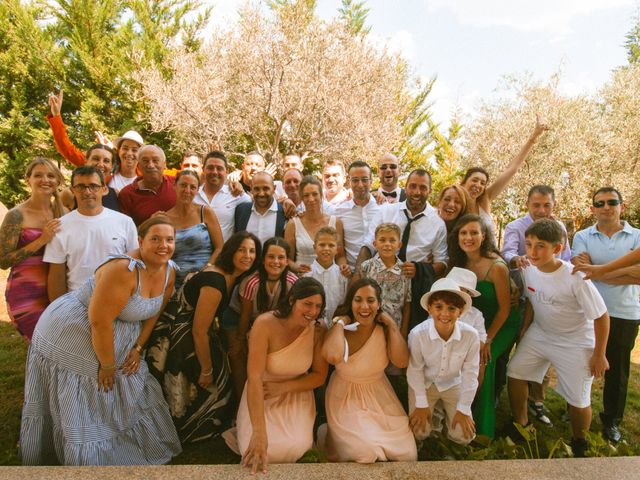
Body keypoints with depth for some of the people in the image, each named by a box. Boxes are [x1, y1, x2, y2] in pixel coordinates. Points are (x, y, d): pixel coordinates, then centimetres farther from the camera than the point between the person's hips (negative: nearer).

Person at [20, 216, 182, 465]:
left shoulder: (169, 272, -6)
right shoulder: (123, 269, -32)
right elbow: (100, 321, -29)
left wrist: (137, 347, 0)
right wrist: (107, 365, -18)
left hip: (115, 341, 8)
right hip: (69, 339, -8)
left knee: (129, 398, 15)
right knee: (79, 411, 5)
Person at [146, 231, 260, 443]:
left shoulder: (233, 276, -3)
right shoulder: (215, 280, -31)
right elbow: (199, 331, -27)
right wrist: (206, 370, -16)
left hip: (191, 335, 9)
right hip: (178, 337, -9)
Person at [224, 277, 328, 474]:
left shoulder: (317, 331, -13)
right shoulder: (265, 324, -25)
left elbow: (319, 376, -5)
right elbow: (254, 378, -31)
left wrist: (282, 387, -20)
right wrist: (259, 433, -38)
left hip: (297, 394, 3)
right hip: (261, 396, -2)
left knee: (297, 447, -21)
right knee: (261, 449, -22)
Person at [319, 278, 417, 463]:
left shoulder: (384, 330, -6)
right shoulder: (340, 330, -17)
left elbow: (402, 362, -20)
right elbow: (333, 356, -40)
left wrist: (392, 325, -18)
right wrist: (340, 322, -25)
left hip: (379, 396, 4)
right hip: (347, 398, -3)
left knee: (407, 454, -3)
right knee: (364, 452, -19)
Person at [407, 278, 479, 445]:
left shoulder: (471, 335, -28)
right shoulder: (417, 334, -32)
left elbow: (470, 373, -13)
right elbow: (415, 370, -15)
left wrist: (464, 409, -7)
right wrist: (422, 404, -7)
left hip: (453, 384, 1)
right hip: (424, 384, -1)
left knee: (463, 436, -1)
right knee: (419, 433, -6)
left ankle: (444, 409, 29)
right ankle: (434, 410, 26)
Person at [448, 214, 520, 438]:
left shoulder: (496, 267, -25)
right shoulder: (461, 262, -5)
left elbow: (504, 308, -17)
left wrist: (488, 339, -16)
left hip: (502, 325, -5)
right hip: (476, 322, 6)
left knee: (482, 359, -23)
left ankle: (483, 428, -2)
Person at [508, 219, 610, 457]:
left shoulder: (575, 278, -30)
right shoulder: (528, 270, -15)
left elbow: (601, 316, -18)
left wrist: (599, 355, -10)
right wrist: (523, 331, 7)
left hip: (575, 343, -4)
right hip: (539, 333, 5)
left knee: (578, 401, 2)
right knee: (515, 373, 2)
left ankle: (579, 443, 33)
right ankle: (520, 424, 28)